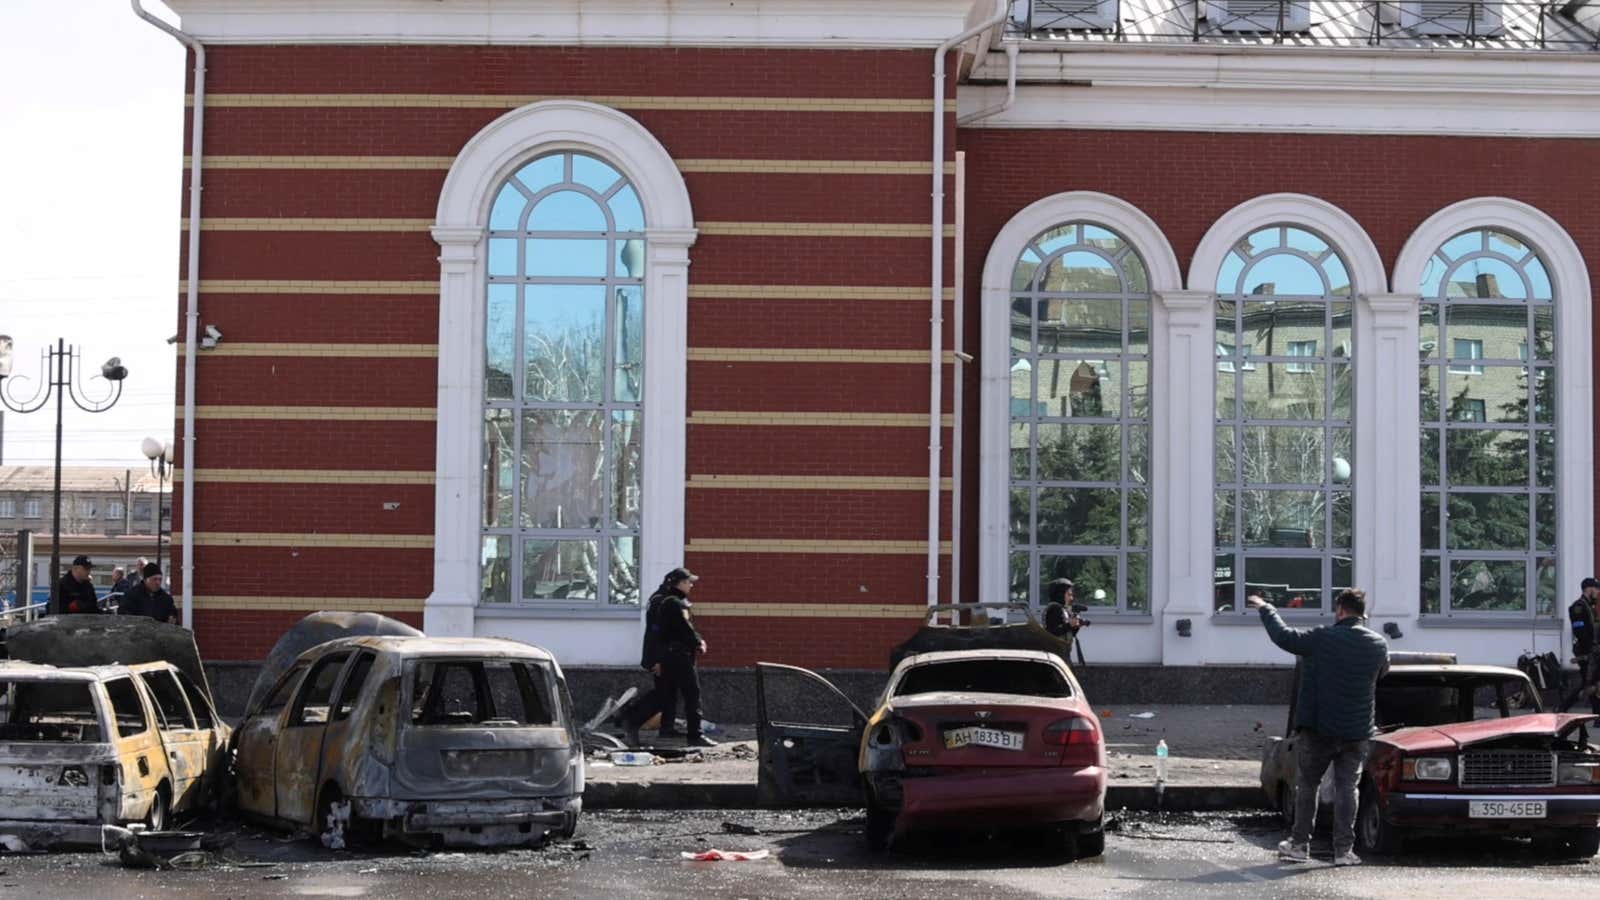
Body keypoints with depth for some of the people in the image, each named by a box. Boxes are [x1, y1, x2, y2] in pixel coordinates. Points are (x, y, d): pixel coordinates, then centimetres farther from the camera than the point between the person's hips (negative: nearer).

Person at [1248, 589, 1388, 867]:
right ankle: (1344, 849, 0)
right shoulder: (1379, 645, 1)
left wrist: (1264, 609, 13)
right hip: (1357, 731, 2)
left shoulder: (1322, 638, -11)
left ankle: (1299, 844, 13)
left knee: (1307, 785, 10)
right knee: (1346, 788, 5)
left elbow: (1282, 636, -4)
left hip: (1319, 729, -2)